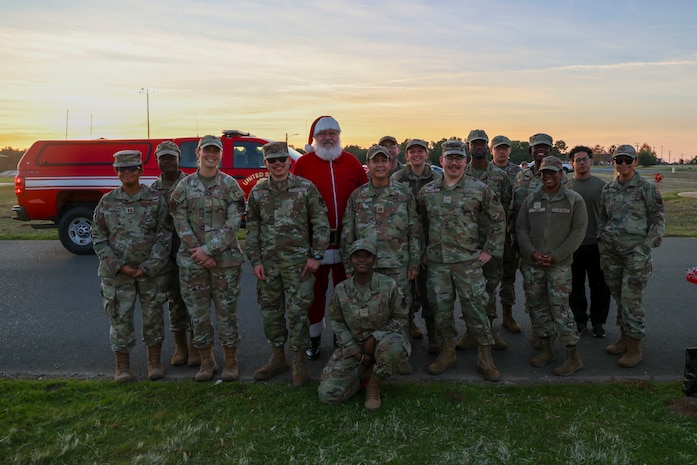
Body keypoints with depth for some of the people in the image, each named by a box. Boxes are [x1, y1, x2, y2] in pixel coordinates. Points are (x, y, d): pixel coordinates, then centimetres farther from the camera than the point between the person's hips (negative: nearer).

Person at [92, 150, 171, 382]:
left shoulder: (156, 199, -2)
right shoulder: (107, 202, 3)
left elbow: (164, 236, -4)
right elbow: (98, 237, 3)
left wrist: (149, 266, -13)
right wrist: (118, 266, -8)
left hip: (152, 271, -1)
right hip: (117, 273, 1)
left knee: (153, 316, 9)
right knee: (120, 318, 5)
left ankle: (154, 362, 25)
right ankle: (122, 366, 21)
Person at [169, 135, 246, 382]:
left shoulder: (230, 185, 0)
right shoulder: (184, 186, 4)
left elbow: (233, 223, -7)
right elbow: (180, 222, -1)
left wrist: (209, 249, -14)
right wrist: (198, 252, -11)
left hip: (225, 258, -1)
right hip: (192, 260, 2)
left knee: (227, 310, 5)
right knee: (198, 312, 8)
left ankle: (230, 361, 21)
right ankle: (206, 361, 24)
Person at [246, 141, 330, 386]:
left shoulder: (306, 188, -2)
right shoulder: (258, 192, 8)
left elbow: (321, 224, -1)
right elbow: (252, 229, 10)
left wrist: (316, 256, -6)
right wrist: (255, 260, 4)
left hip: (298, 261, -3)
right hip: (268, 262, 4)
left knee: (297, 311, -1)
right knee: (270, 311, 11)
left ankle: (299, 362, 12)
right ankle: (277, 357, 27)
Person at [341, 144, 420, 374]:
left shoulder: (404, 193, 4)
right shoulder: (357, 196, 5)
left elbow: (414, 231, 4)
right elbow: (347, 234, 6)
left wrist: (414, 263, 0)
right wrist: (349, 266, 2)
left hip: (398, 265, 0)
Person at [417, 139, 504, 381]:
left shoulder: (479, 189, 0)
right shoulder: (427, 192, 7)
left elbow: (498, 219, 4)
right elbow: (421, 223, 16)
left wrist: (490, 250, -1)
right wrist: (423, 251, 9)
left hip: (468, 261, -3)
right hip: (436, 262, 3)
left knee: (475, 307, -1)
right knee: (441, 308, 10)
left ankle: (485, 357, 13)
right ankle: (447, 351, 26)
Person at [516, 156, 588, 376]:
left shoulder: (574, 199, 1)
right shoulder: (531, 199, 10)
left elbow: (578, 231, -5)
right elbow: (521, 228, 7)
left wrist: (555, 256, -13)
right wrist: (532, 253, -9)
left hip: (560, 264, -4)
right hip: (531, 264, 4)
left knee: (560, 308, -7)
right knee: (536, 306, 10)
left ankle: (573, 356, 6)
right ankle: (547, 349, 26)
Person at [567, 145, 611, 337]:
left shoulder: (601, 185, 2)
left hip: (596, 243, 0)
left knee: (599, 285, 6)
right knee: (575, 285, 10)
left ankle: (597, 321, 21)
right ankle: (579, 319, 25)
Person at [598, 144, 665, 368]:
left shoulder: (646, 188, -5)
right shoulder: (608, 189, 9)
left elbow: (658, 221, -3)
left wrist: (645, 247, -10)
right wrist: (601, 245, 10)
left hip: (635, 251, -5)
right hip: (611, 252, 5)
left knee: (631, 299, -5)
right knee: (618, 297, 13)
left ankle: (635, 348, 7)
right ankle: (624, 339, 26)